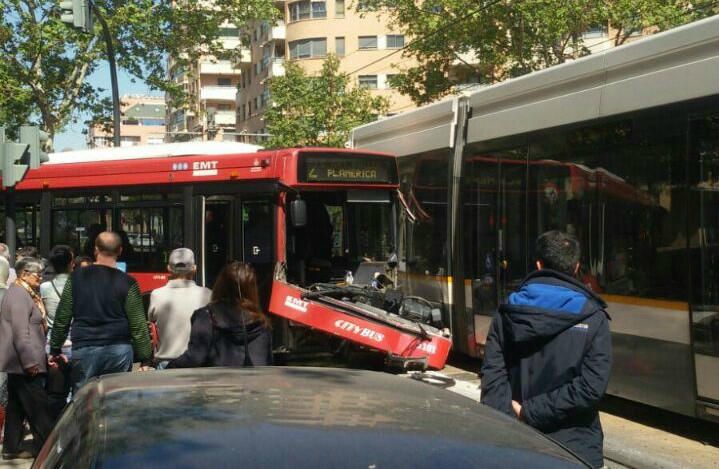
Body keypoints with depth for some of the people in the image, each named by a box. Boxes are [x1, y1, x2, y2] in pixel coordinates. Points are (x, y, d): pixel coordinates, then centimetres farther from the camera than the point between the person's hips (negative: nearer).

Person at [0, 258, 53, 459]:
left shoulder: (24, 293, 17)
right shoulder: (19, 295, -15)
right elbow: (21, 333, -21)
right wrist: (30, 362, -21)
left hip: (18, 364, 11)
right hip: (24, 362, -11)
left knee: (17, 406, 13)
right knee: (37, 406, -7)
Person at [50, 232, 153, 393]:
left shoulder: (76, 278, 4)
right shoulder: (127, 283, -2)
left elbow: (62, 318, 7)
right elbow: (138, 325, -3)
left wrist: (55, 350, 16)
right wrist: (145, 359, 2)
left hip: (83, 349, 1)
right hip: (119, 350, -1)